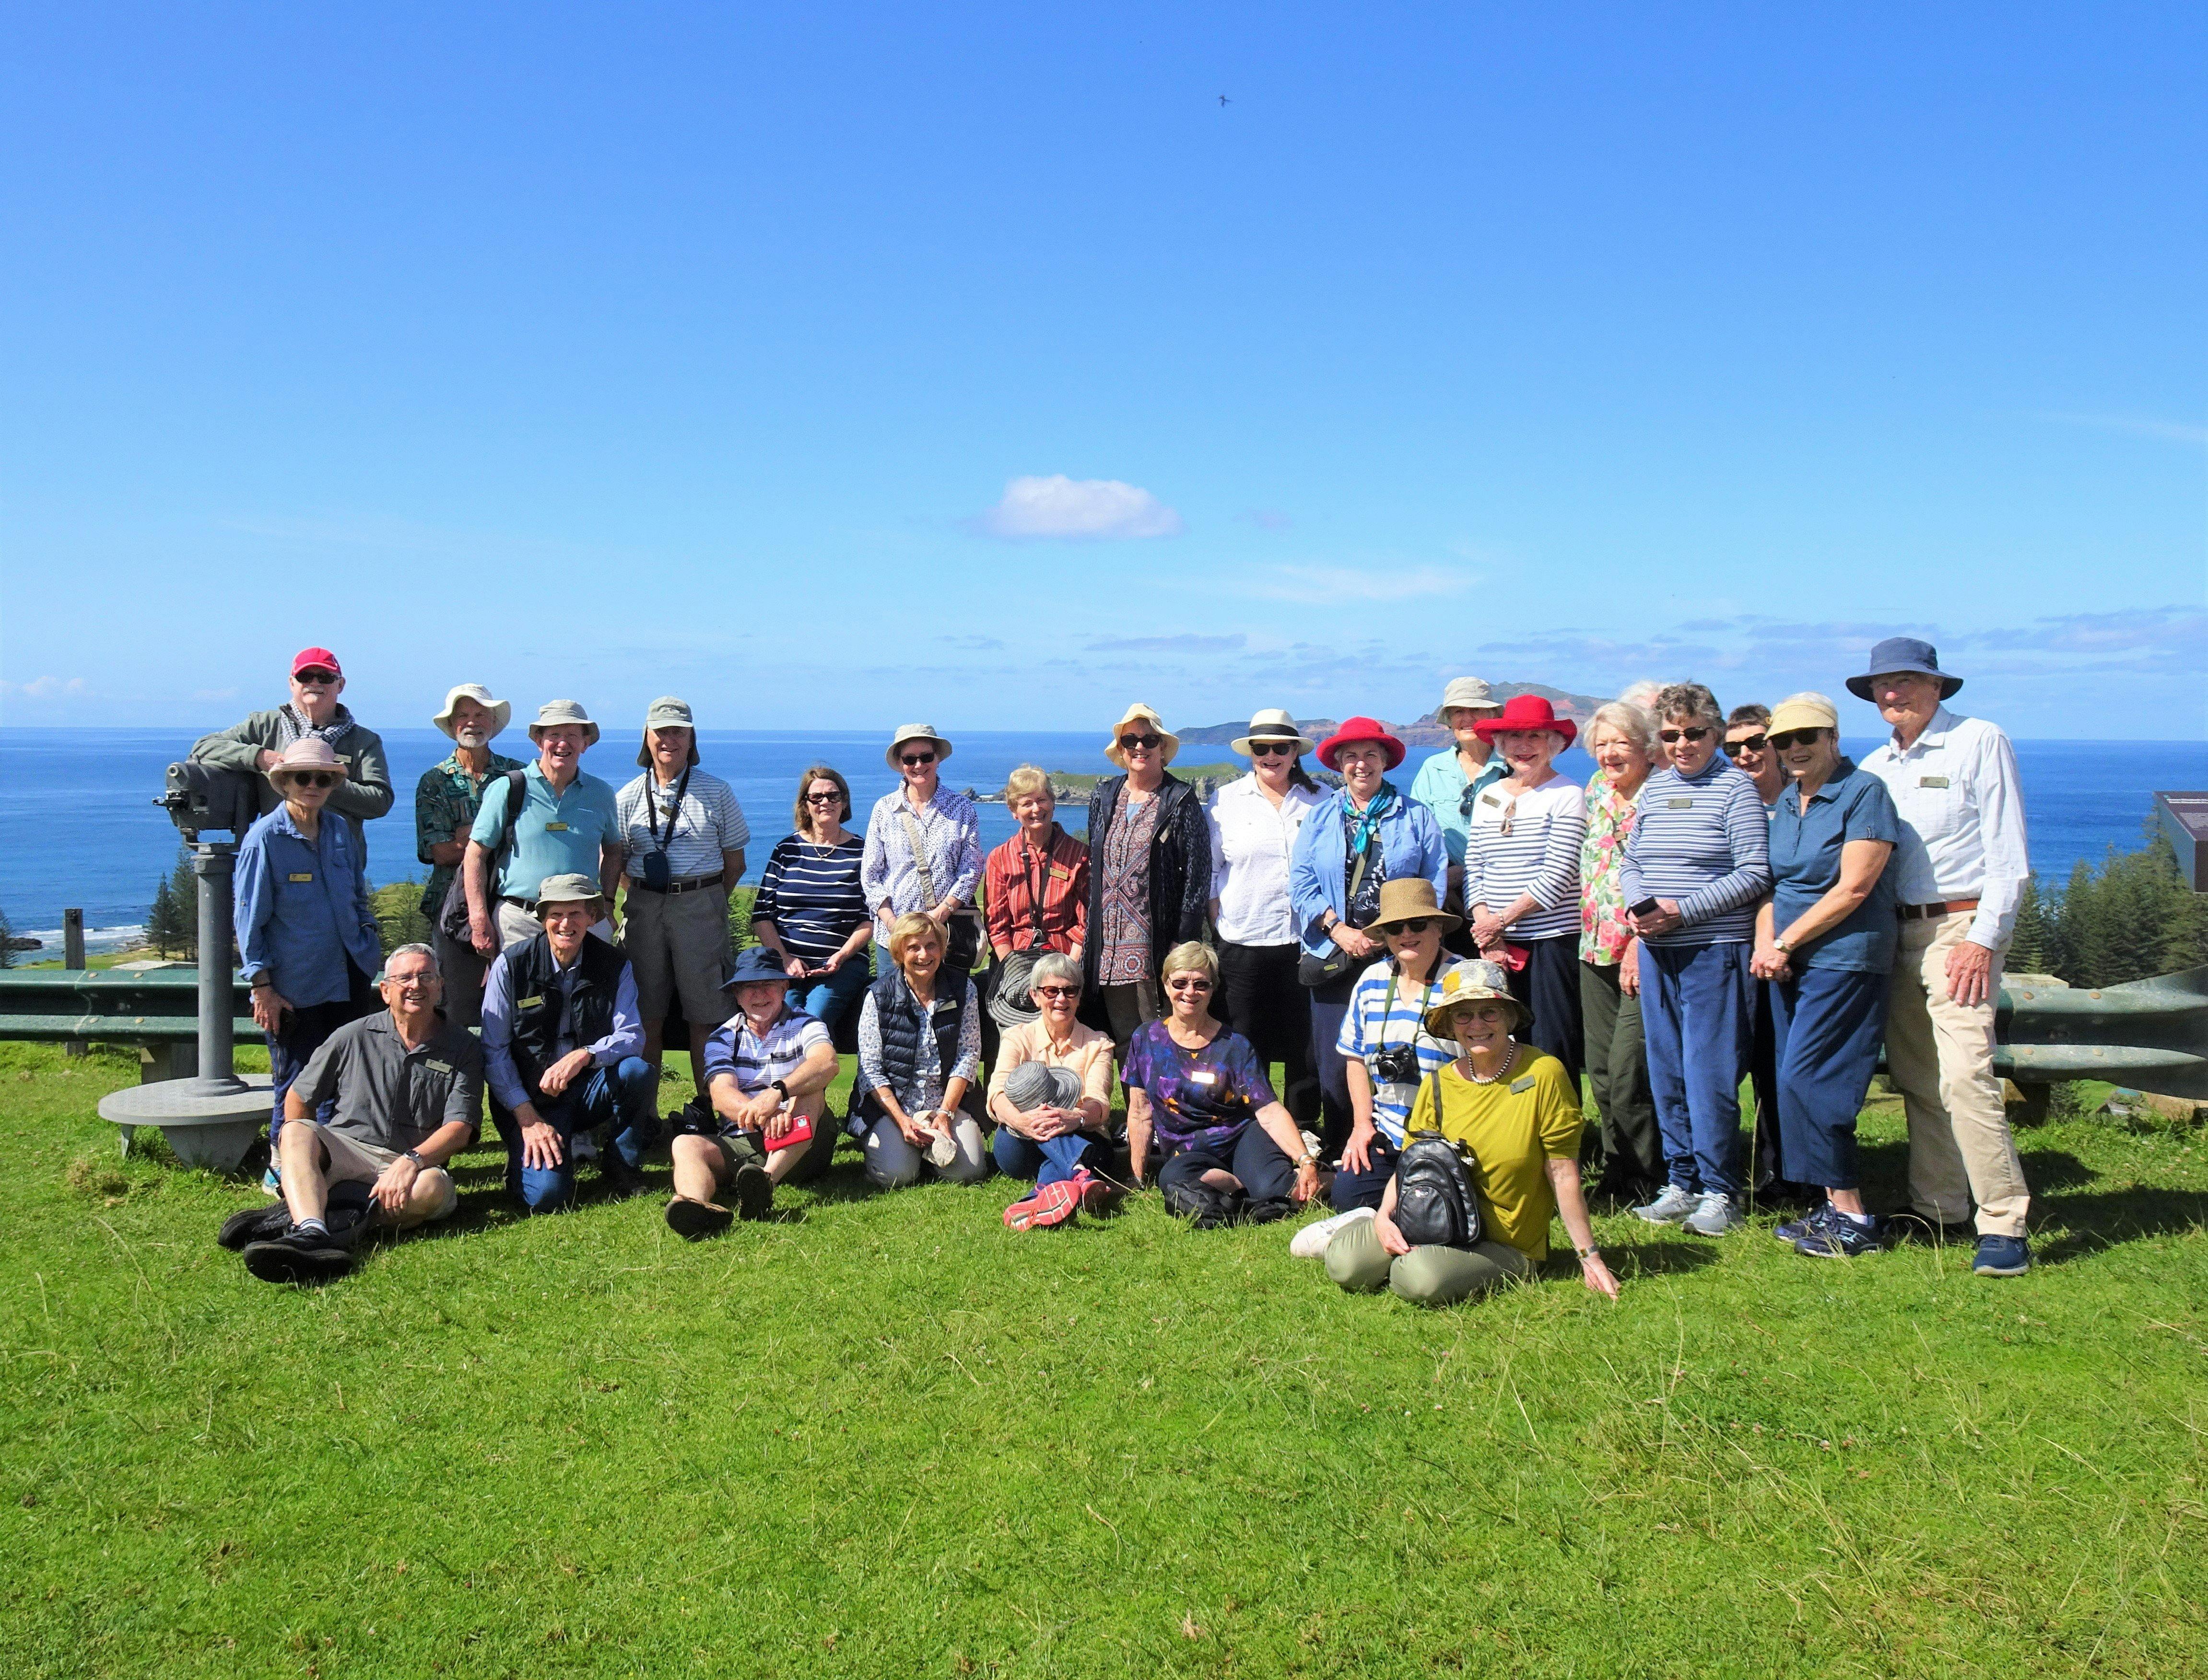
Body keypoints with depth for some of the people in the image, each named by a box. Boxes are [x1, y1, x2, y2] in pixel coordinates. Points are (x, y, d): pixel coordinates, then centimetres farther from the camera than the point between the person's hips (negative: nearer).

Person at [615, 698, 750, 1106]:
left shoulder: (716, 792, 5)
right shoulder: (628, 797, 9)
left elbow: (735, 862, 7)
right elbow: (616, 861, 11)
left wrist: (708, 901, 4)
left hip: (701, 907, -2)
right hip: (644, 908, 2)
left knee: (704, 1012, -1)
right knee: (647, 1012, 4)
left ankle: (708, 1108, 7)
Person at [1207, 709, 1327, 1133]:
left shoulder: (1319, 801, 7)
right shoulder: (1225, 801, 6)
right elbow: (1208, 873, 6)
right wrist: (1219, 931, 0)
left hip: (1303, 942, 1)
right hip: (1242, 945, 0)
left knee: (1305, 1045, 4)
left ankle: (1303, 1131, 19)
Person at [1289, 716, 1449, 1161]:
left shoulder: (1416, 817, 10)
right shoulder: (1319, 819, 14)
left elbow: (1436, 884, 3)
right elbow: (1301, 885, 6)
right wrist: (1340, 930, -8)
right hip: (1335, 958, 1)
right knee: (1335, 1064, -1)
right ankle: (1336, 1159, 11)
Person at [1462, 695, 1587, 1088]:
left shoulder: (1567, 794, -2)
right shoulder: (1487, 797, 14)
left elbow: (1558, 874, -10)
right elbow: (1473, 869, 10)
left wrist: (1502, 919, -12)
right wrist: (1486, 929, -4)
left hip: (1553, 941, -5)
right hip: (1498, 944, 5)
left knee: (1553, 1054, -3)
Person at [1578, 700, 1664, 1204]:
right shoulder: (1596, 789, 13)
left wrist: (1639, 945, -19)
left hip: (1643, 952, -7)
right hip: (1596, 950, 7)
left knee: (1628, 1070, -8)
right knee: (1600, 1070, 10)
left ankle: (1647, 1179, 6)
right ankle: (1616, 1168, 23)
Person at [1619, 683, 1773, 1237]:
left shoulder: (1735, 787, -5)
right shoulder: (1653, 789, 13)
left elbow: (1754, 874, -10)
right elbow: (1630, 863, 16)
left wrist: (1681, 912, -16)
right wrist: (1638, 905, -5)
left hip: (1715, 951, -6)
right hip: (1655, 951, 6)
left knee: (1709, 1075, -4)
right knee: (1666, 1074, 10)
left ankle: (1719, 1192, 7)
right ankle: (1681, 1183, 20)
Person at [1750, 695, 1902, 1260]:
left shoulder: (1864, 793, -9)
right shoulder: (1786, 802, 14)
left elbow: (1852, 890, -15)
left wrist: (1784, 943, -13)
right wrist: (1764, 944, -4)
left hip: (1845, 960, -8)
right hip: (1790, 965, 8)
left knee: (1805, 1083, -11)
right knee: (1803, 1086, 7)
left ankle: (1852, 1218, -2)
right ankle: (1833, 1206, 16)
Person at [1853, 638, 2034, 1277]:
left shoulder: (1979, 743, -3)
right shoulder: (1876, 766, 14)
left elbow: (2009, 855, -7)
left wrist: (1983, 940, -15)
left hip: (1960, 927, -6)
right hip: (1898, 931, 6)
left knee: (1964, 1075, -15)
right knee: (1915, 1079, 9)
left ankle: (2004, 1226, -9)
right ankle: (1934, 1209, 20)